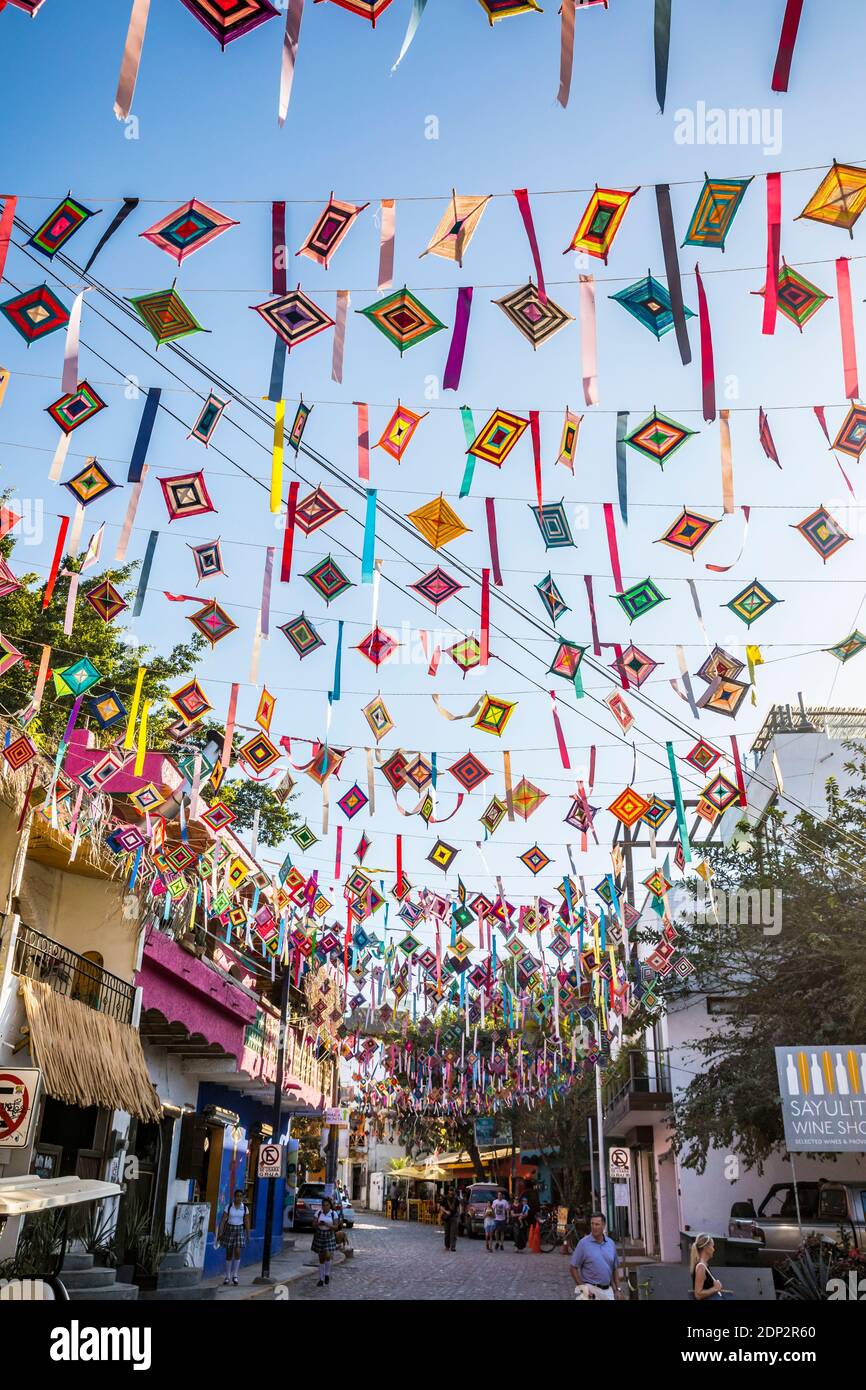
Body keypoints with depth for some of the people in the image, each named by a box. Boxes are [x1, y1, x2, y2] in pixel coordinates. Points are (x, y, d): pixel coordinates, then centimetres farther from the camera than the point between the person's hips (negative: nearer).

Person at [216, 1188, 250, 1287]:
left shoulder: (245, 1208, -2)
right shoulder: (229, 1206, -5)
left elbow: (247, 1222, 2)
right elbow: (223, 1220, -7)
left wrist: (248, 1235, 1)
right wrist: (220, 1233, -14)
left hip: (240, 1230, 0)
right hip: (229, 1230, 0)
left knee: (237, 1252, -14)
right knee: (229, 1254, 5)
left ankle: (234, 1275, 0)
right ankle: (227, 1277, 18)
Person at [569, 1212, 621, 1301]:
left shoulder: (611, 1243, 6)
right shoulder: (583, 1243, -7)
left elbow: (615, 1269, 15)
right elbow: (573, 1268, -6)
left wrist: (617, 1289, 9)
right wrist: (583, 1288, -12)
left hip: (608, 1290, 4)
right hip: (591, 1290, -4)